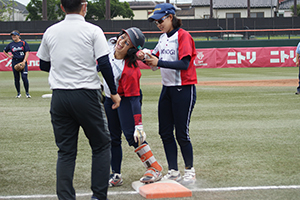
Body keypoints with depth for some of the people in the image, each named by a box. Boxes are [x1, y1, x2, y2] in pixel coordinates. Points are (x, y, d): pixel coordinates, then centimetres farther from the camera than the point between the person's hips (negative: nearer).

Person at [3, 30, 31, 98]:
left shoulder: (23, 43, 1)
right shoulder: (11, 44, 10)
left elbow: (27, 52, -5)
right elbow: (4, 51, 25)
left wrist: (24, 61, -16)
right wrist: (9, 56, 8)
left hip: (23, 62, -3)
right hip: (14, 62, 3)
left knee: (24, 77, -14)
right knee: (16, 78, 6)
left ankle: (27, 93, -5)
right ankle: (18, 93, 16)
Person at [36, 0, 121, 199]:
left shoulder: (50, 32, 7)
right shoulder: (93, 31, -5)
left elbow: (43, 65, 16)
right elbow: (104, 64, -10)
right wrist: (114, 92, 0)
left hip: (59, 97, 4)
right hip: (87, 95, -3)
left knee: (66, 150, 9)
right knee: (101, 145, 10)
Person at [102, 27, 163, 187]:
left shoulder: (130, 70, -33)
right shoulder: (110, 44, -16)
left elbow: (134, 98, -32)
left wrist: (139, 125, -34)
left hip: (126, 100, -7)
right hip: (109, 99, 7)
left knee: (131, 135, -19)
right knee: (113, 138, 8)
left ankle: (155, 168, -8)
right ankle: (116, 176, 14)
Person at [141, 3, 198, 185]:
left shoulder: (183, 36, -12)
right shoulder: (163, 38, 13)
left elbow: (184, 64, -21)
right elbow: (156, 57, 12)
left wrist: (159, 63, -26)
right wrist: (146, 57, -8)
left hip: (184, 89, -8)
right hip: (167, 88, 8)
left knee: (182, 133, -3)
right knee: (165, 132, 6)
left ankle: (190, 170, 13)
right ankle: (173, 172, 15)